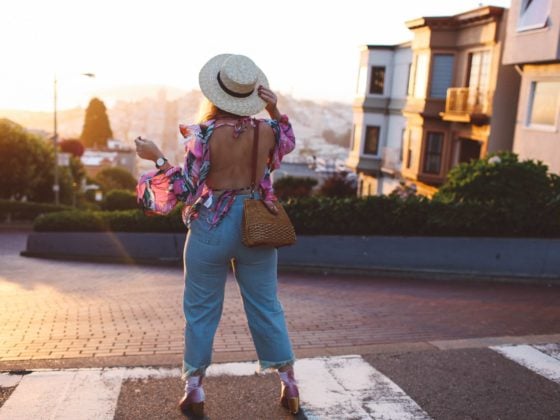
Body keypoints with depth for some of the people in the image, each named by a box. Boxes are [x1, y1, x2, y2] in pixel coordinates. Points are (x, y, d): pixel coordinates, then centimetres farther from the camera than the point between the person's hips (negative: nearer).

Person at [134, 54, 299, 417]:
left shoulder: (204, 134, -14)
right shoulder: (265, 129, -4)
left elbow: (186, 189, -12)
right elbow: (287, 144, 20)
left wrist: (157, 158, -3)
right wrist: (275, 110, 7)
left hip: (212, 228, -3)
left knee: (201, 311, 12)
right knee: (267, 308, 14)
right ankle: (290, 385, 24)